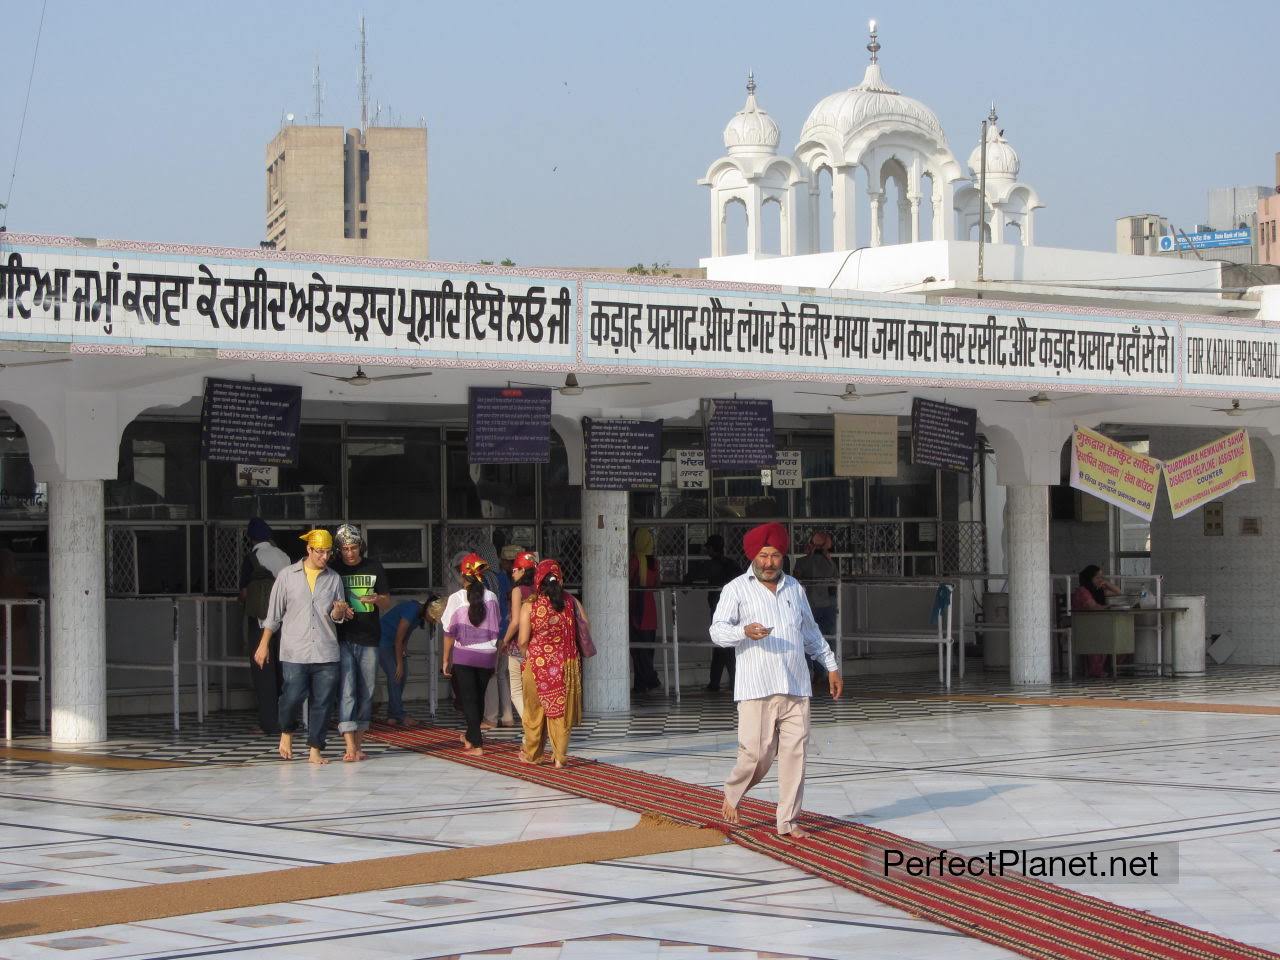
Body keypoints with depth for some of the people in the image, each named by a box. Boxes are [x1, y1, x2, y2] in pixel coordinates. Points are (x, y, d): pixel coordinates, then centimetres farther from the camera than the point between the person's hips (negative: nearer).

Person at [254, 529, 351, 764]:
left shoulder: (334, 579, 9)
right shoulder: (287, 575, 4)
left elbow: (337, 618, 13)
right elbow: (274, 612, 8)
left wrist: (338, 611, -11)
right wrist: (264, 644, 6)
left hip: (326, 653, 2)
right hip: (295, 653, -2)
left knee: (322, 702, 0)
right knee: (293, 697, -9)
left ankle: (315, 750, 9)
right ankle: (287, 732, 20)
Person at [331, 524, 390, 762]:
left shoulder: (374, 568, 8)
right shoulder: (333, 570, 3)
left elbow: (387, 602, 10)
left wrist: (376, 598, -13)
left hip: (369, 639, 2)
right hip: (343, 639, -2)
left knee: (366, 693, 5)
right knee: (346, 691, -11)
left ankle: (359, 744, 14)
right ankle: (350, 747, -17)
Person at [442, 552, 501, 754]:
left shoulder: (457, 598, -8)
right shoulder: (491, 597, 0)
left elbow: (450, 631, -5)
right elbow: (495, 629, 6)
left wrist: (446, 659, 3)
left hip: (463, 654, -3)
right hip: (487, 655, 3)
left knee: (468, 699, 1)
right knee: (479, 697, 16)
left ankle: (476, 744, -6)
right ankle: (470, 736, 33)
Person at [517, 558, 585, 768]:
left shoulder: (529, 606, -9)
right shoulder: (571, 603, -2)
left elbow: (523, 640, -12)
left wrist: (526, 652, 9)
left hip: (538, 664, -1)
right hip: (567, 663, 1)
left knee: (535, 710, 14)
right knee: (561, 709, 9)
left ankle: (532, 754, 26)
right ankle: (560, 756, 8)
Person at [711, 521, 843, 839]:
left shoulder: (794, 588, 17)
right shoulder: (736, 589, 2)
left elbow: (811, 632, 29)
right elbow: (717, 631, -7)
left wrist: (831, 665, 27)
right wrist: (745, 631, -26)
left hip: (796, 688, 4)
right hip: (756, 690, -4)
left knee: (794, 753, -1)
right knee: (757, 753, -8)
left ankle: (788, 821, 6)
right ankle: (733, 793, 21)